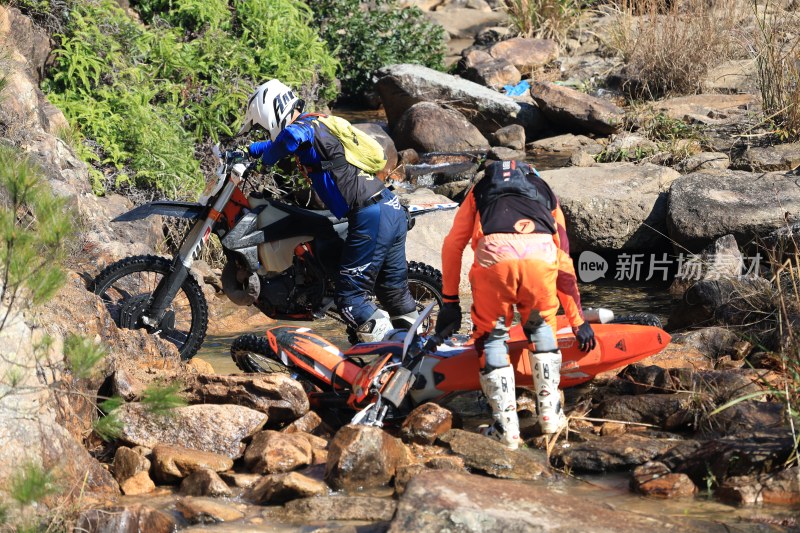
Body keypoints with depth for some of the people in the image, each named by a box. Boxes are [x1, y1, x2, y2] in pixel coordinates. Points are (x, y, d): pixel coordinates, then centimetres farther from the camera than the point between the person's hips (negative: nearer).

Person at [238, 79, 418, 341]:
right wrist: (247, 150, 29)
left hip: (370, 218, -10)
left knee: (349, 297, -5)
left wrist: (265, 160, -16)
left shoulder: (306, 126, -9)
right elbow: (275, 144, 39)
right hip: (393, 210, 10)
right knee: (394, 291, 18)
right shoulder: (315, 125, 19)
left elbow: (290, 137, -35)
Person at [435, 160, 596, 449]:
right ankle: (550, 413, 24)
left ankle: (506, 427, 11)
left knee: (492, 335, 17)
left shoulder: (480, 191, 39)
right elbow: (564, 265, 39)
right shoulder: (547, 196, 40)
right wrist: (578, 321, 43)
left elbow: (452, 245, 26)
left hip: (493, 255, -1)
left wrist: (449, 302, 30)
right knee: (541, 326, 28)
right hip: (541, 256, 2)